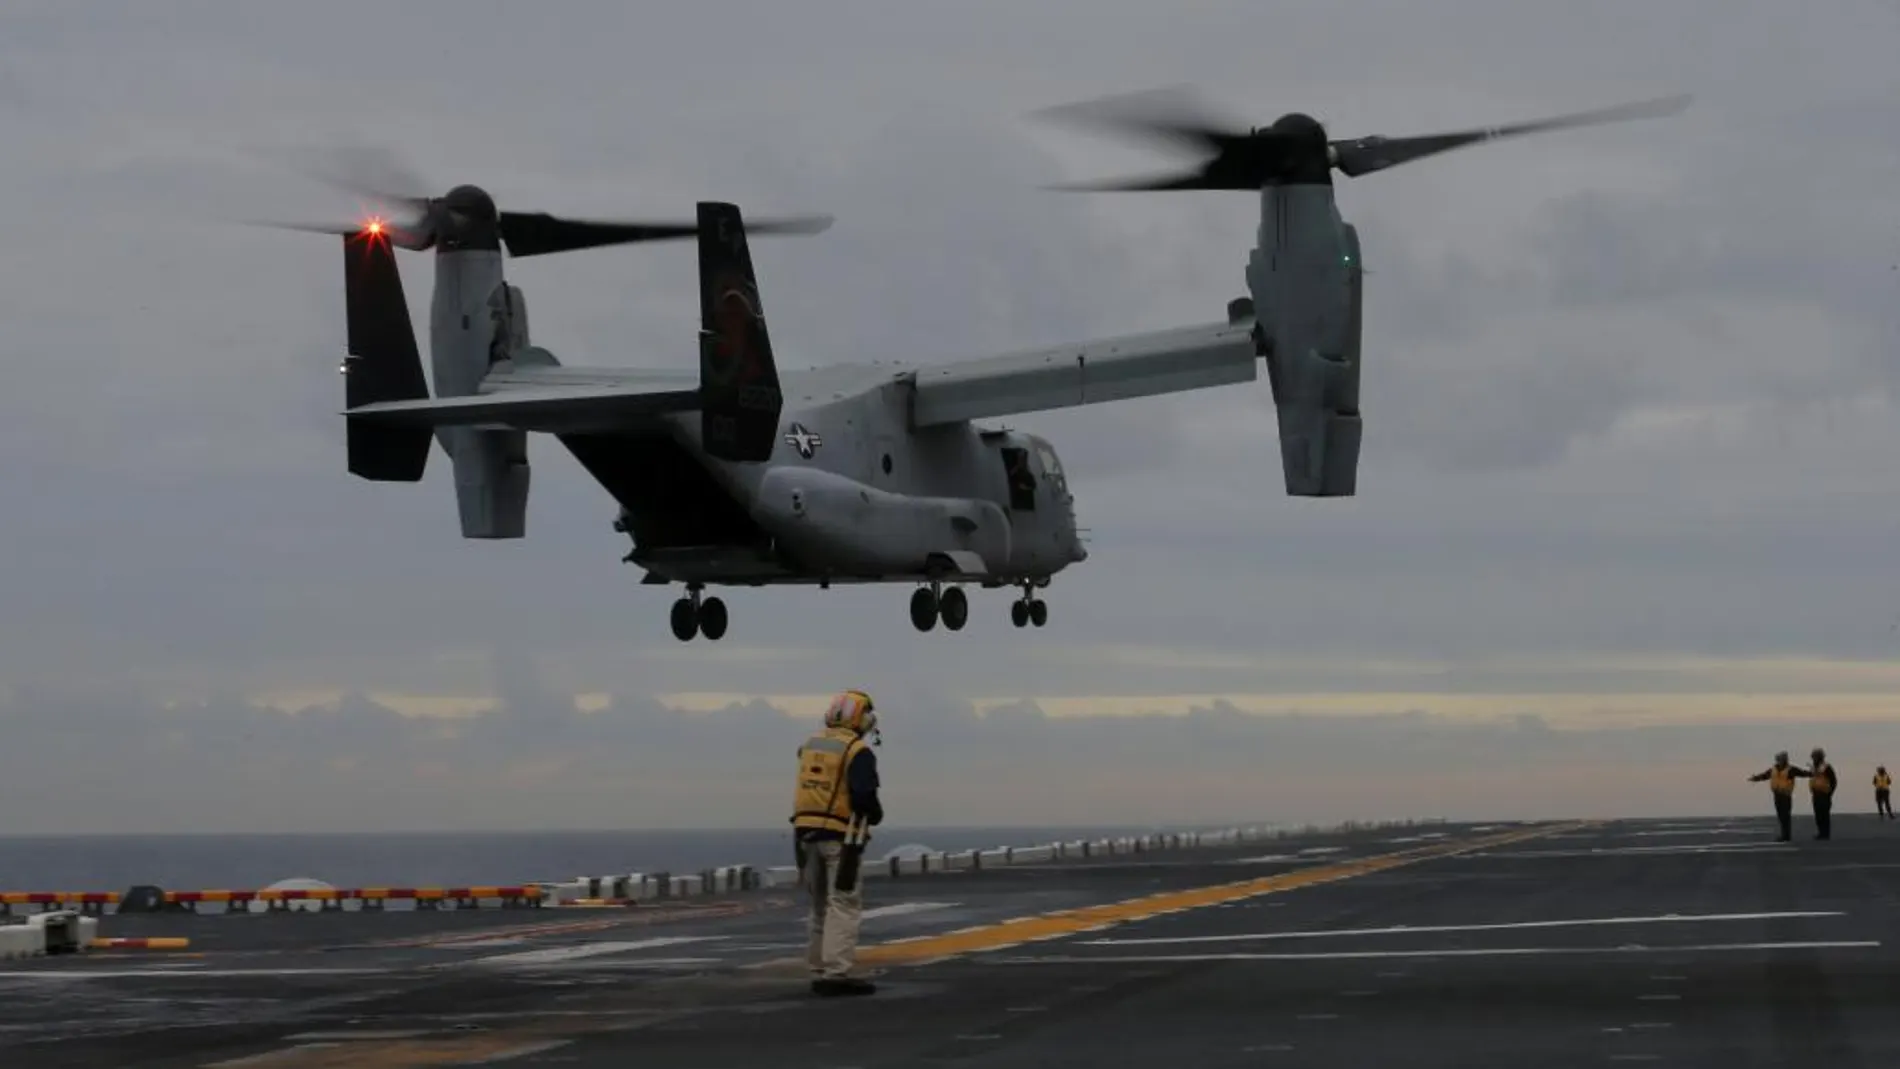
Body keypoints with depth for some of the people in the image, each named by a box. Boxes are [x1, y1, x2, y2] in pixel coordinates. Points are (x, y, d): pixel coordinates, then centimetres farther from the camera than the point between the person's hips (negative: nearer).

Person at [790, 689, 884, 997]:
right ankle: (837, 973, -14)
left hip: (807, 832, 7)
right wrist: (876, 816, 1)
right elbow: (864, 796, -19)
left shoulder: (810, 746, 11)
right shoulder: (858, 752, -10)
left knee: (822, 905, 16)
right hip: (841, 835, -7)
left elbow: (807, 791, 14)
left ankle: (820, 971, 17)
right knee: (844, 905, -6)